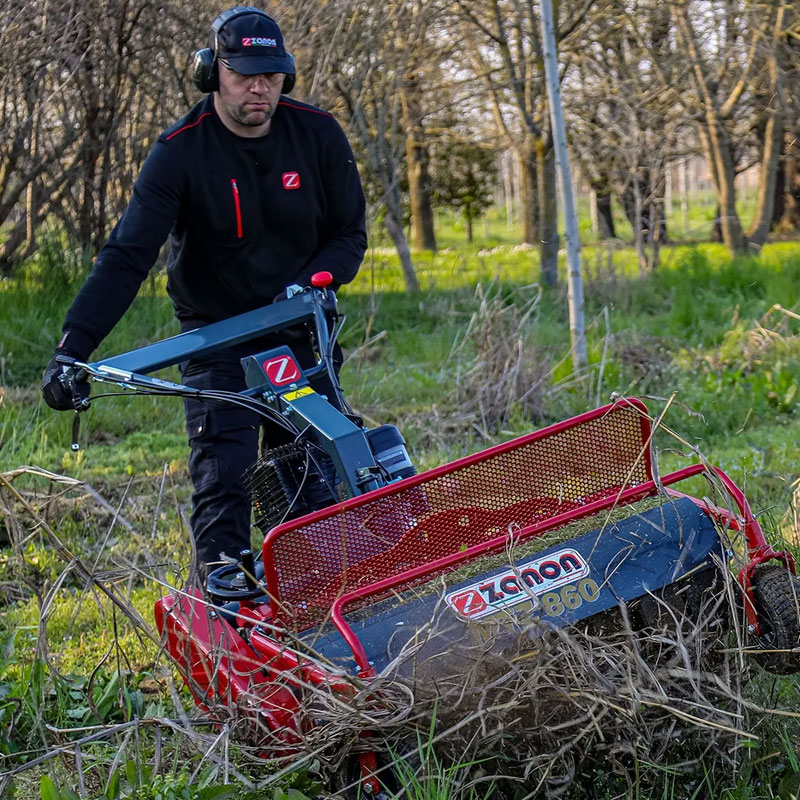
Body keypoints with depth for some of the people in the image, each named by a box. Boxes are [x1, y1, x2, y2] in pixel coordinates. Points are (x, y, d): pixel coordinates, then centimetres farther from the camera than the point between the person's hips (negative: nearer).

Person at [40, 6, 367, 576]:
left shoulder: (318, 134, -7)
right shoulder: (180, 152, -15)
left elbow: (350, 233, 1)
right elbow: (127, 255, -21)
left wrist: (310, 284, -20)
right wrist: (74, 346, -32)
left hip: (301, 330, 3)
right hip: (216, 333, -2)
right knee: (222, 473, -14)